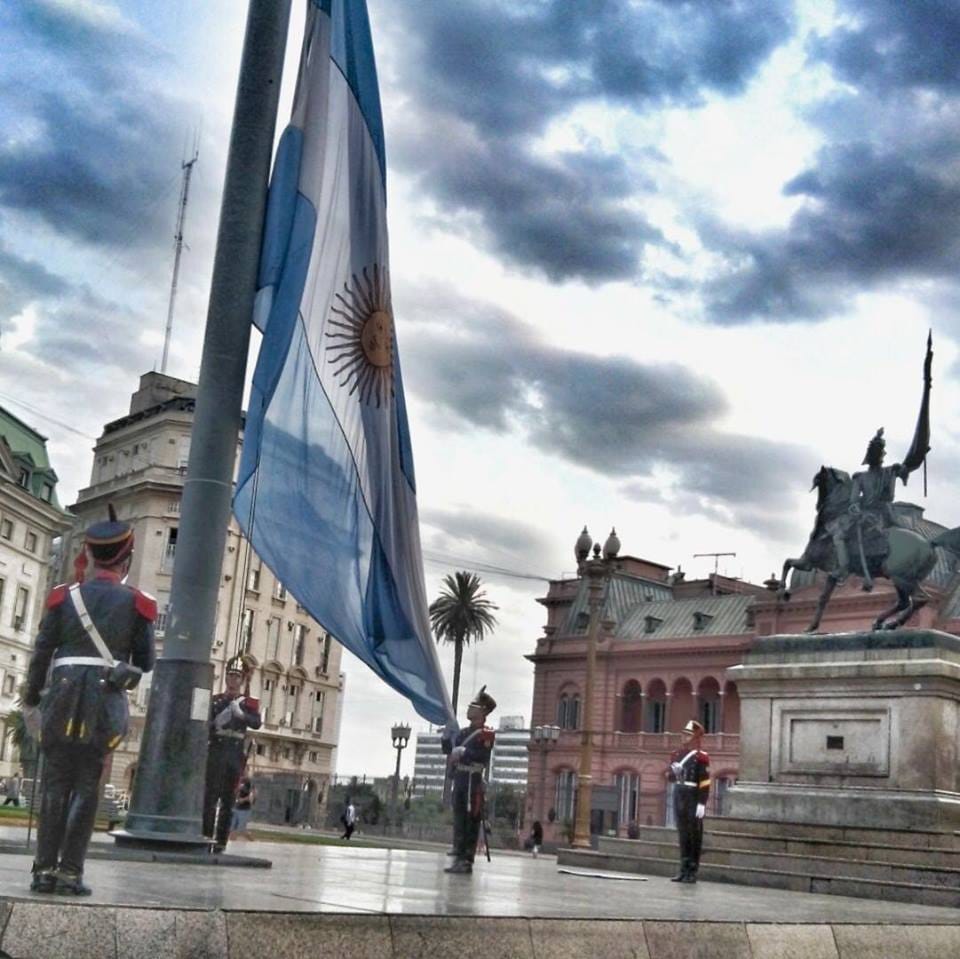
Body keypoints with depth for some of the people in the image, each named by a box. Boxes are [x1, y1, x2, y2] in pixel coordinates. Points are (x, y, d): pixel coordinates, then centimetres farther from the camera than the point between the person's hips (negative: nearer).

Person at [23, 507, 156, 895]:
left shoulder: (65, 596, 5)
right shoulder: (137, 603, 1)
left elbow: (41, 653, 3)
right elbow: (145, 662, 3)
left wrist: (30, 701, 10)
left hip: (64, 695, 2)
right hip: (106, 701, -1)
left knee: (55, 783, 7)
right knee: (86, 787, 2)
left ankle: (45, 868, 5)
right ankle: (70, 872, 0)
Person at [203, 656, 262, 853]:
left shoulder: (249, 703, 9)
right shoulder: (214, 700, 10)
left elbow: (257, 723, -9)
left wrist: (241, 714, -28)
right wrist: (216, 722, -16)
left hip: (236, 754, 1)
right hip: (215, 752, -1)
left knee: (228, 800, 2)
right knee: (210, 795, -8)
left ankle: (221, 841, 4)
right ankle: (206, 837, -9)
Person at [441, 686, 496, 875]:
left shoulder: (486, 734, -5)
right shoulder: (463, 732, 18)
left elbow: (483, 755, -17)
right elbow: (448, 749, 17)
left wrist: (463, 753, -21)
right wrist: (447, 736, 2)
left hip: (473, 782, -8)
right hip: (459, 781, 8)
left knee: (471, 822, -5)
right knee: (459, 820, 10)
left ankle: (467, 861, -4)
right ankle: (459, 858, 16)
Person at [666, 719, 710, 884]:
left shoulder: (701, 757, -9)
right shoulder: (677, 754, 11)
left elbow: (705, 782, -13)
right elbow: (670, 776, 19)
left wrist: (702, 804, -18)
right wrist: (673, 772, -5)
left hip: (694, 798, -6)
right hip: (678, 795, 6)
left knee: (694, 835, 1)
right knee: (682, 834, 10)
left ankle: (693, 871, 6)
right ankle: (684, 869, 16)